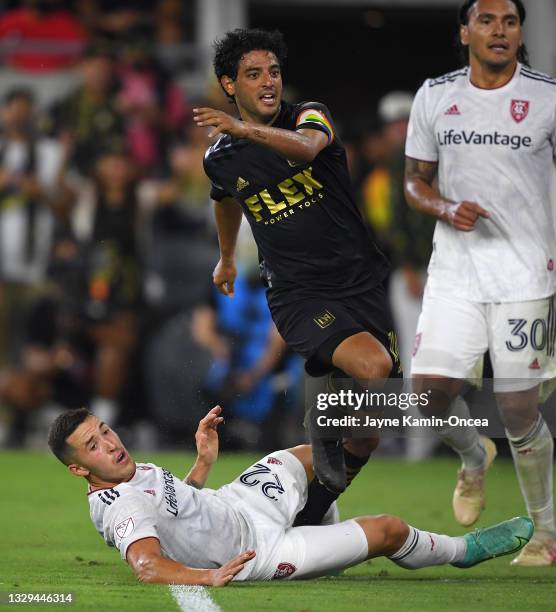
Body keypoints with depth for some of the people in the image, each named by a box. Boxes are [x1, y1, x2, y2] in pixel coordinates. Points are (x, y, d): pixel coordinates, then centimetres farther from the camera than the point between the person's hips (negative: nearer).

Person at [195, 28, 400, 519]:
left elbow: (306, 147, -31)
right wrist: (227, 258, 44)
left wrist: (245, 130, -48)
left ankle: (330, 487, 25)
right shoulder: (221, 158, 3)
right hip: (298, 295, -1)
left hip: (362, 280, 1)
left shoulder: (310, 115, -4)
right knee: (373, 366, -30)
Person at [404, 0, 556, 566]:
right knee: (430, 390, -8)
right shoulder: (435, 96, 5)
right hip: (454, 269, 3)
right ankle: (474, 458, 26)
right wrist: (446, 209, -9)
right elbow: (414, 181, 12)